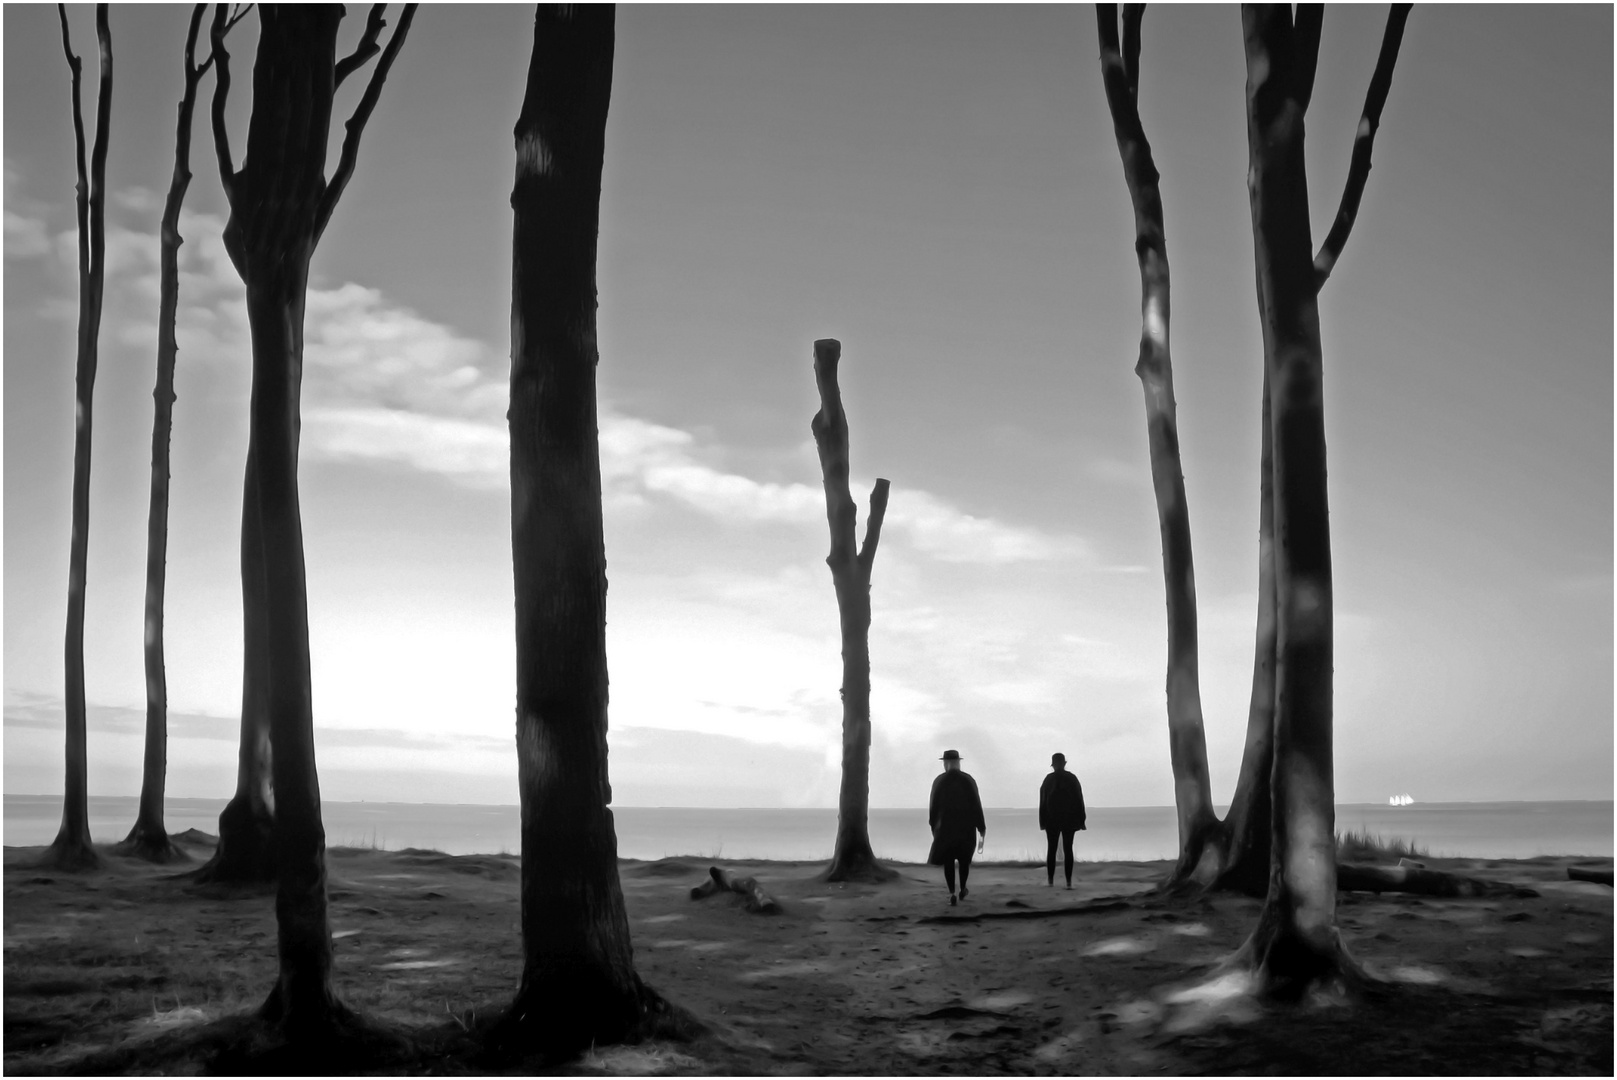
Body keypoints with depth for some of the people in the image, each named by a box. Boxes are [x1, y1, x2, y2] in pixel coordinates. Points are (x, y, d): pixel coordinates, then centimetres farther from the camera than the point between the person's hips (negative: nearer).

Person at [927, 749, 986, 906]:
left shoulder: (939, 781, -6)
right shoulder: (968, 780, -5)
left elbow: (933, 806, -3)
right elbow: (976, 805, -7)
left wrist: (933, 826, 11)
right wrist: (981, 828, -2)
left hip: (945, 827, -1)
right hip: (966, 827, 1)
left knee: (948, 860, 7)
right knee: (964, 858, 22)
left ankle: (952, 894, -8)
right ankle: (962, 890, 32)